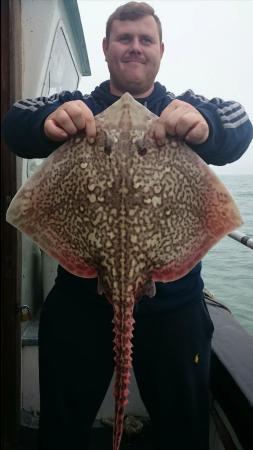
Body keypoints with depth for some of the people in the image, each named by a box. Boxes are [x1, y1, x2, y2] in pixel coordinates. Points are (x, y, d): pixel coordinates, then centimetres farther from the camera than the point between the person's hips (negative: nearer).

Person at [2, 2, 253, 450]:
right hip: (80, 296, 1)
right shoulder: (75, 107, 7)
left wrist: (205, 125, -36)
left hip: (172, 300, 1)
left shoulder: (188, 108, 7)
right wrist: (48, 122, -34)